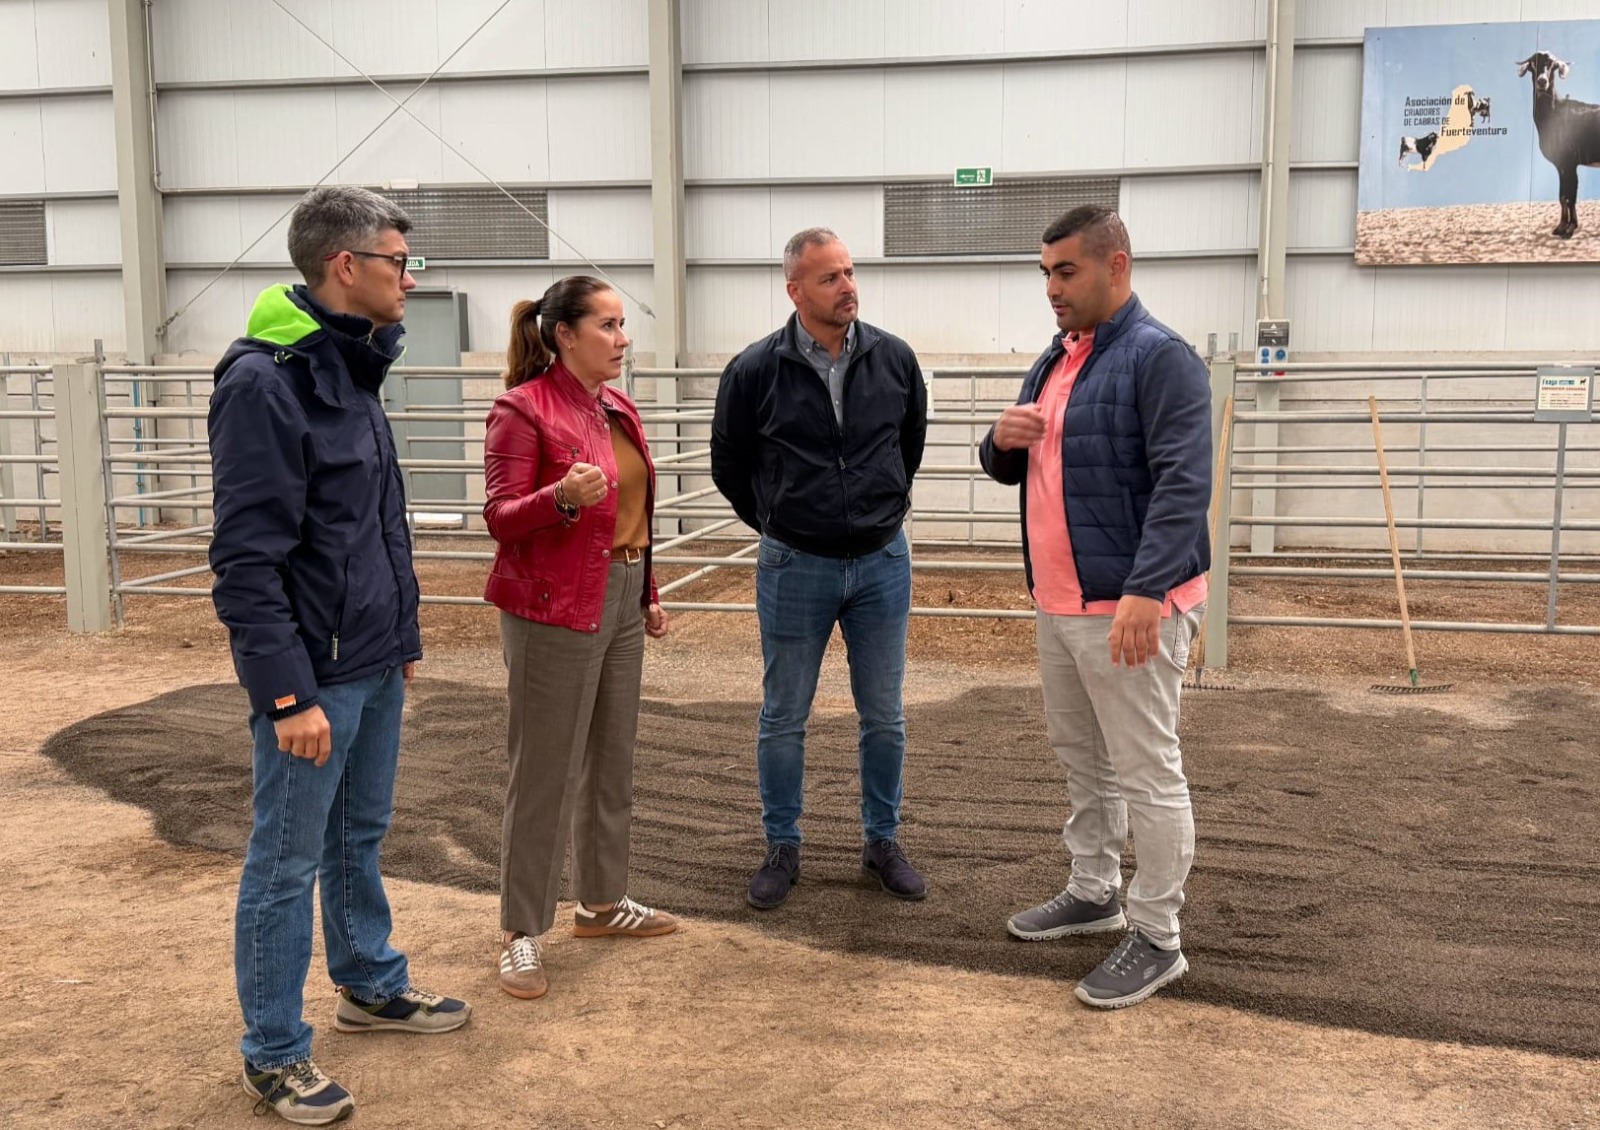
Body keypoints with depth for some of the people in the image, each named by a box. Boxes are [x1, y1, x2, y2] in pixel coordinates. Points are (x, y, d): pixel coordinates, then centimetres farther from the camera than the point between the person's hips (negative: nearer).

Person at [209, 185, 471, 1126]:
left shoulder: (351, 368, 11)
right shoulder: (266, 381, -19)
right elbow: (247, 558, -22)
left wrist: (404, 637, 19)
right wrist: (289, 693, -22)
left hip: (375, 666, 9)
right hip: (312, 676, -9)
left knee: (360, 837, 22)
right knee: (286, 863, 5)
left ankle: (371, 985, 40)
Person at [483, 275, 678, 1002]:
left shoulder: (618, 409, 12)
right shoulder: (523, 409, -11)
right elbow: (501, 518, -14)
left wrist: (649, 594, 19)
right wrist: (563, 497, -32)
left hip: (621, 602, 8)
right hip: (554, 610, -8)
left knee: (613, 762, 15)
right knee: (544, 773, -2)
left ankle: (602, 902, 30)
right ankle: (521, 932, 10)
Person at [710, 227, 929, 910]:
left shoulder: (894, 359, -3)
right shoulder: (755, 370, -9)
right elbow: (729, 463, 6)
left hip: (882, 563, 2)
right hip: (795, 568, -2)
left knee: (884, 716, 10)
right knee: (783, 718, 9)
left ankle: (882, 843, 27)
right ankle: (783, 849, 25)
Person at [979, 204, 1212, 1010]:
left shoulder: (1160, 358, -13)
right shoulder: (1055, 360, 14)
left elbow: (1183, 484, -23)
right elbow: (1013, 470, 21)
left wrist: (1146, 591, -31)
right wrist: (1002, 443, -2)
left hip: (1129, 607, -9)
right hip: (1058, 603, 9)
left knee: (1146, 773, -1)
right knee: (1081, 758, 20)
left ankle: (1157, 938, 10)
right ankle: (1093, 892, 35)